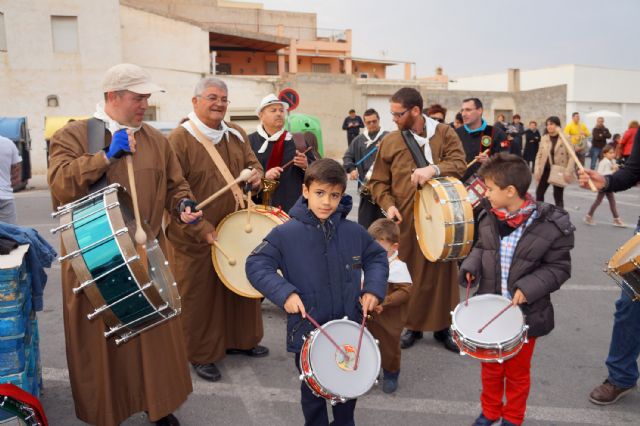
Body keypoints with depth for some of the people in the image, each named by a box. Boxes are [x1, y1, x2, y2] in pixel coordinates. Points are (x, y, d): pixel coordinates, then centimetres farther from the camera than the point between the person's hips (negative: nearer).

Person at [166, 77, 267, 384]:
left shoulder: (236, 134, 7)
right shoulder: (179, 139, -13)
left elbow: (252, 163, 17)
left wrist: (256, 175, -9)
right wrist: (201, 228, -23)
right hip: (195, 236, -6)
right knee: (199, 293, 6)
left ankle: (239, 339, 37)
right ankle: (201, 355, 24)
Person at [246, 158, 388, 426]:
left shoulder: (353, 232, -6)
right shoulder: (285, 234, -15)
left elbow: (377, 257, 9)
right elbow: (256, 265, -12)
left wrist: (373, 288, -6)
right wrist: (284, 293, -24)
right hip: (307, 330, -3)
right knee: (313, 390, 18)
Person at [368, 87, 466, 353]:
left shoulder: (445, 134, 3)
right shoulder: (389, 142, 6)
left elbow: (459, 164, -10)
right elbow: (378, 181, 8)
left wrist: (434, 168, -28)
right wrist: (388, 205, -10)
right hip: (405, 220, 1)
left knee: (442, 271, 7)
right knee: (408, 273, 5)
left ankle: (442, 326, 22)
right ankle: (412, 325, 22)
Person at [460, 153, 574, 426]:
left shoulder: (551, 226, -20)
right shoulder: (489, 217, -5)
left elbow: (558, 268, -12)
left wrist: (528, 288, -25)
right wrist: (471, 265, -8)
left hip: (525, 313, -4)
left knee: (517, 372, 19)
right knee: (490, 367, 22)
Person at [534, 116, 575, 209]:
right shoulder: (544, 138, 4)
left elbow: (571, 156, -9)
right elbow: (539, 155, 8)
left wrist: (568, 172, -18)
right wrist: (537, 170, -1)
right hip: (545, 170, 4)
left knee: (558, 196, 5)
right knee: (539, 193, 6)